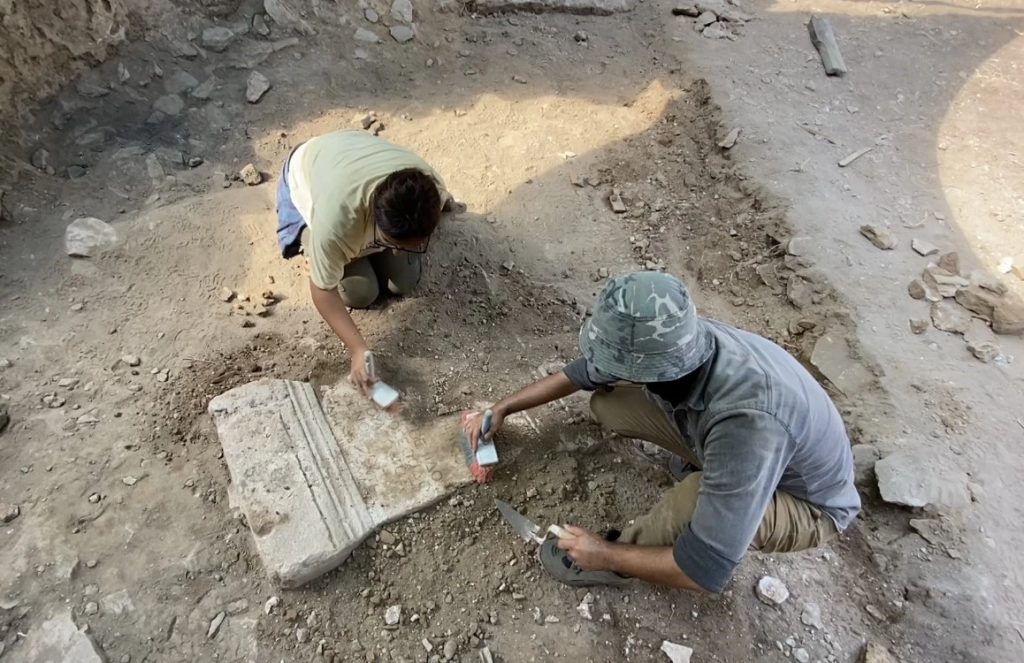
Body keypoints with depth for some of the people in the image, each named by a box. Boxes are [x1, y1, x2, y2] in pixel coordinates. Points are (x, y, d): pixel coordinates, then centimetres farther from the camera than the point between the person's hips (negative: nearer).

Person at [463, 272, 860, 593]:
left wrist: (606, 554, -23)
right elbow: (583, 373, -5)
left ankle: (617, 563, -4)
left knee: (697, 497, -37)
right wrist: (502, 408, 1)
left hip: (807, 504, -5)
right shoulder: (673, 345, -24)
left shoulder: (748, 422, -45)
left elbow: (707, 570, -38)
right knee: (606, 404, -7)